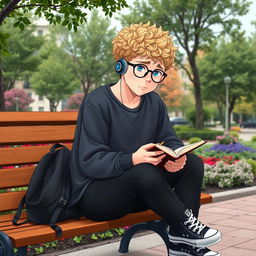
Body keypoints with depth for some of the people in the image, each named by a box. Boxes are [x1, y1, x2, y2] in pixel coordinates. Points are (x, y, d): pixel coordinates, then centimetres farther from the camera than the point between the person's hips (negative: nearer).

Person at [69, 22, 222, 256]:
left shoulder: (154, 102, 4)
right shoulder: (96, 103, -18)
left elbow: (170, 141, 3)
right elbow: (89, 162, -22)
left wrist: (177, 157, -21)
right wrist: (133, 159, -36)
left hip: (137, 190, 7)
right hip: (94, 194, -7)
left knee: (194, 163, -8)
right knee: (145, 173, -36)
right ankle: (186, 224, -12)